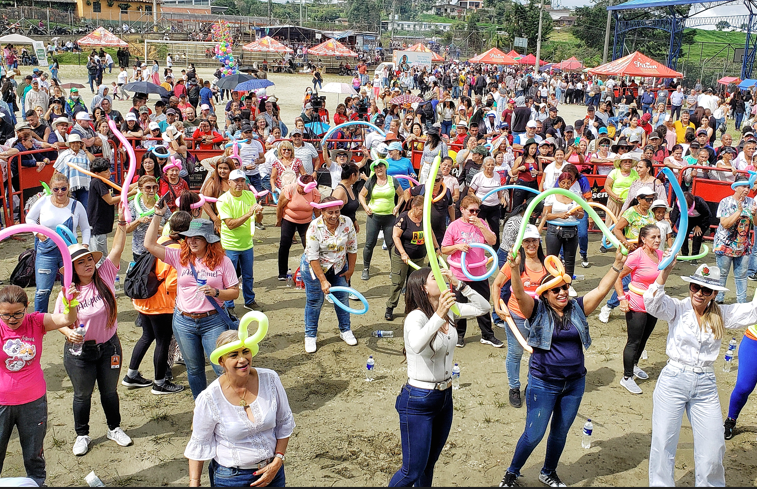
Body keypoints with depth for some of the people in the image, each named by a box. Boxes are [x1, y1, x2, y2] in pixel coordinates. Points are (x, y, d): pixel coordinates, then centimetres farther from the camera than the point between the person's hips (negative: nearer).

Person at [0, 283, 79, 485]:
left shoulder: (36, 322, -8)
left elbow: (67, 319, -21)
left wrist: (71, 302, -41)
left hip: (34, 401, 1)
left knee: (34, 452, 20)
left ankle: (37, 482, 40)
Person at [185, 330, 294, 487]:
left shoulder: (270, 379, -13)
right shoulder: (209, 398, -19)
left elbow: (285, 422, 0)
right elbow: (199, 444, -6)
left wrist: (277, 462, -6)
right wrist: (194, 483, -6)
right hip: (231, 478, -2)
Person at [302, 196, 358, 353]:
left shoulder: (347, 223, -17)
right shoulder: (314, 227, -25)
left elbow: (352, 248, -4)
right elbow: (313, 257, -23)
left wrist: (351, 269, 1)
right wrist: (323, 280, -23)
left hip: (339, 267, 3)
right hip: (314, 267, -3)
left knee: (342, 298, 9)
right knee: (314, 301, 3)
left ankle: (345, 330, 28)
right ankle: (310, 336, 18)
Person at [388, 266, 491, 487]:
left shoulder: (450, 310, 0)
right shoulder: (416, 316, -22)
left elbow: (483, 308, 3)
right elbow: (417, 345, -42)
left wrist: (458, 284, -8)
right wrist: (438, 316, -56)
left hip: (444, 397, 7)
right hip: (418, 402, -7)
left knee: (429, 465, 20)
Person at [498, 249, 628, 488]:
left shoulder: (577, 308, 1)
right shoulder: (538, 310, -9)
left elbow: (601, 289, -5)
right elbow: (519, 293, -25)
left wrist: (617, 266, -16)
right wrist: (514, 268, -43)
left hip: (574, 383, 4)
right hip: (543, 383, -4)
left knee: (560, 433, 18)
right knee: (533, 434, 2)